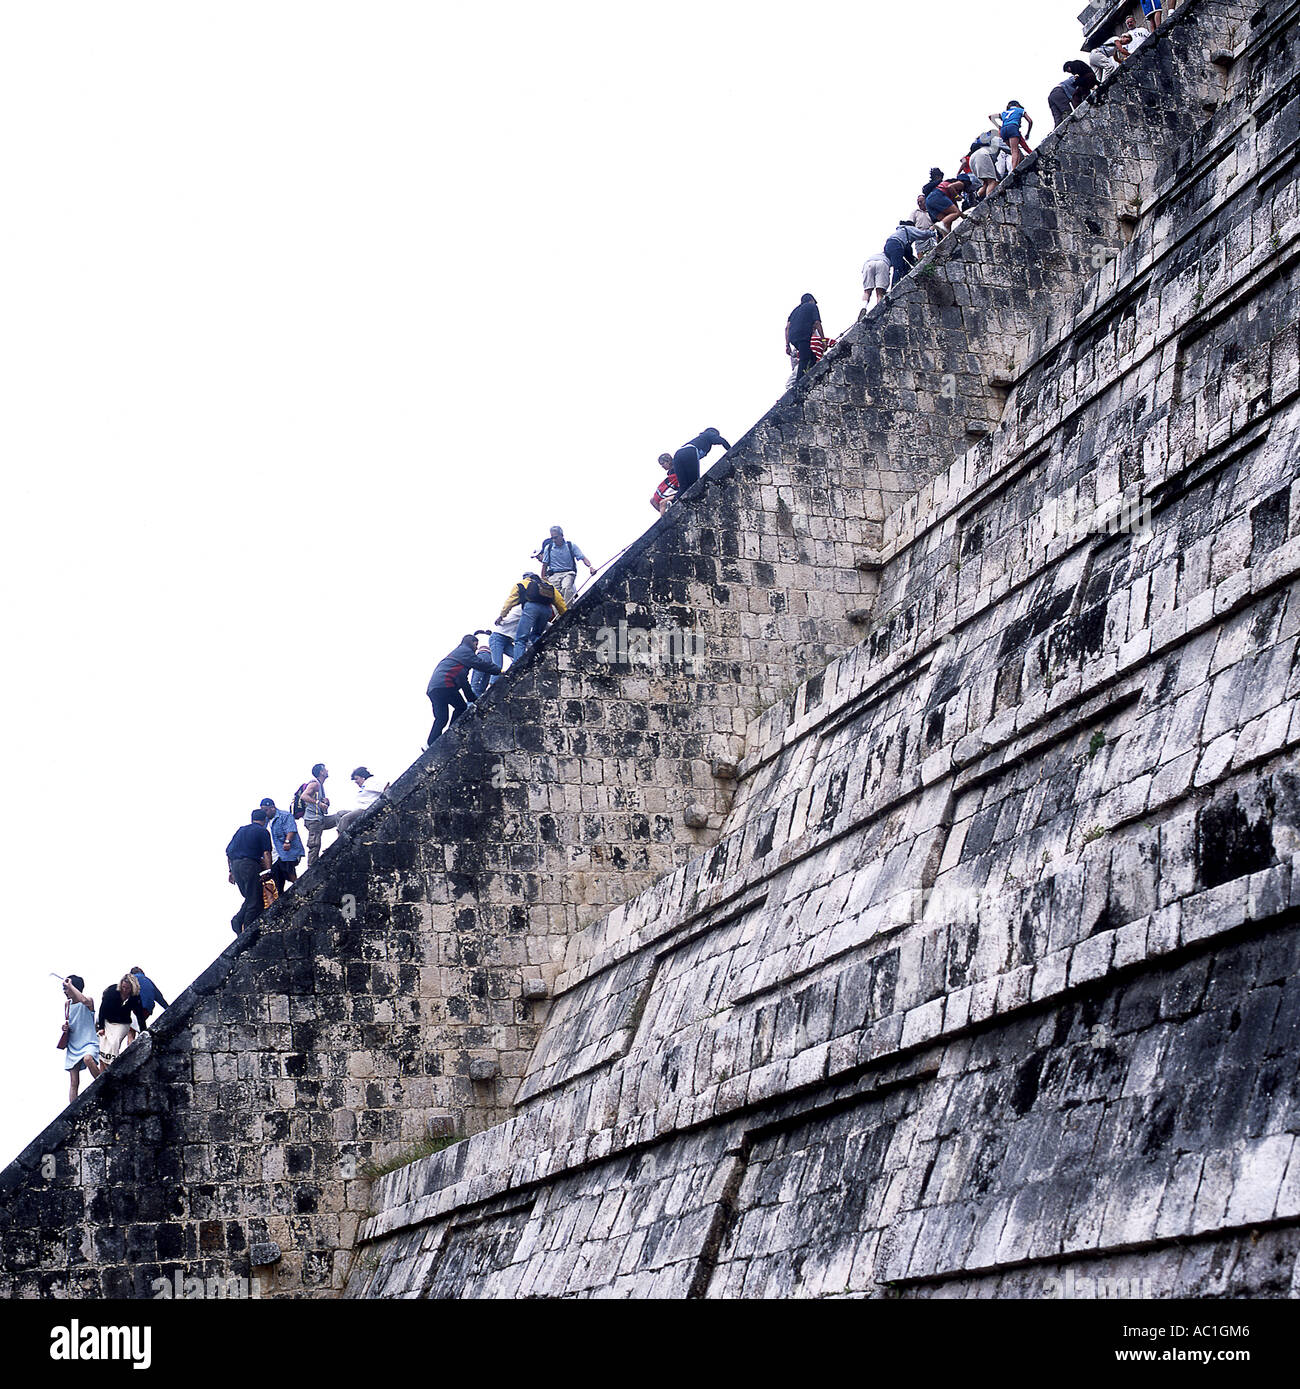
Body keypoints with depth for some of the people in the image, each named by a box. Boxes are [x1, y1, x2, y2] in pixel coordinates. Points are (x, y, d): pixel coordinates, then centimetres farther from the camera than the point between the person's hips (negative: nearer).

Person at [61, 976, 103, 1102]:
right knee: (74, 1082, 0)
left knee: (88, 1059, -39)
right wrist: (65, 1026, 1)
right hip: (73, 1045, 6)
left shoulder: (88, 1003, -8)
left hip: (89, 1043, -6)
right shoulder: (67, 1004, 11)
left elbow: (84, 1000, -34)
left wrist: (70, 985, -23)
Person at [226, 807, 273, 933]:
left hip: (235, 865, 6)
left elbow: (228, 852, 21)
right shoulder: (262, 831, 4)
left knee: (249, 898, 17)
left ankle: (237, 920, -3)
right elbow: (266, 853, -7)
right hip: (250, 864, -6)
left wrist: (231, 871, 25)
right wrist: (268, 871, -10)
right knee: (255, 901, 0)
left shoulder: (241, 830, 21)